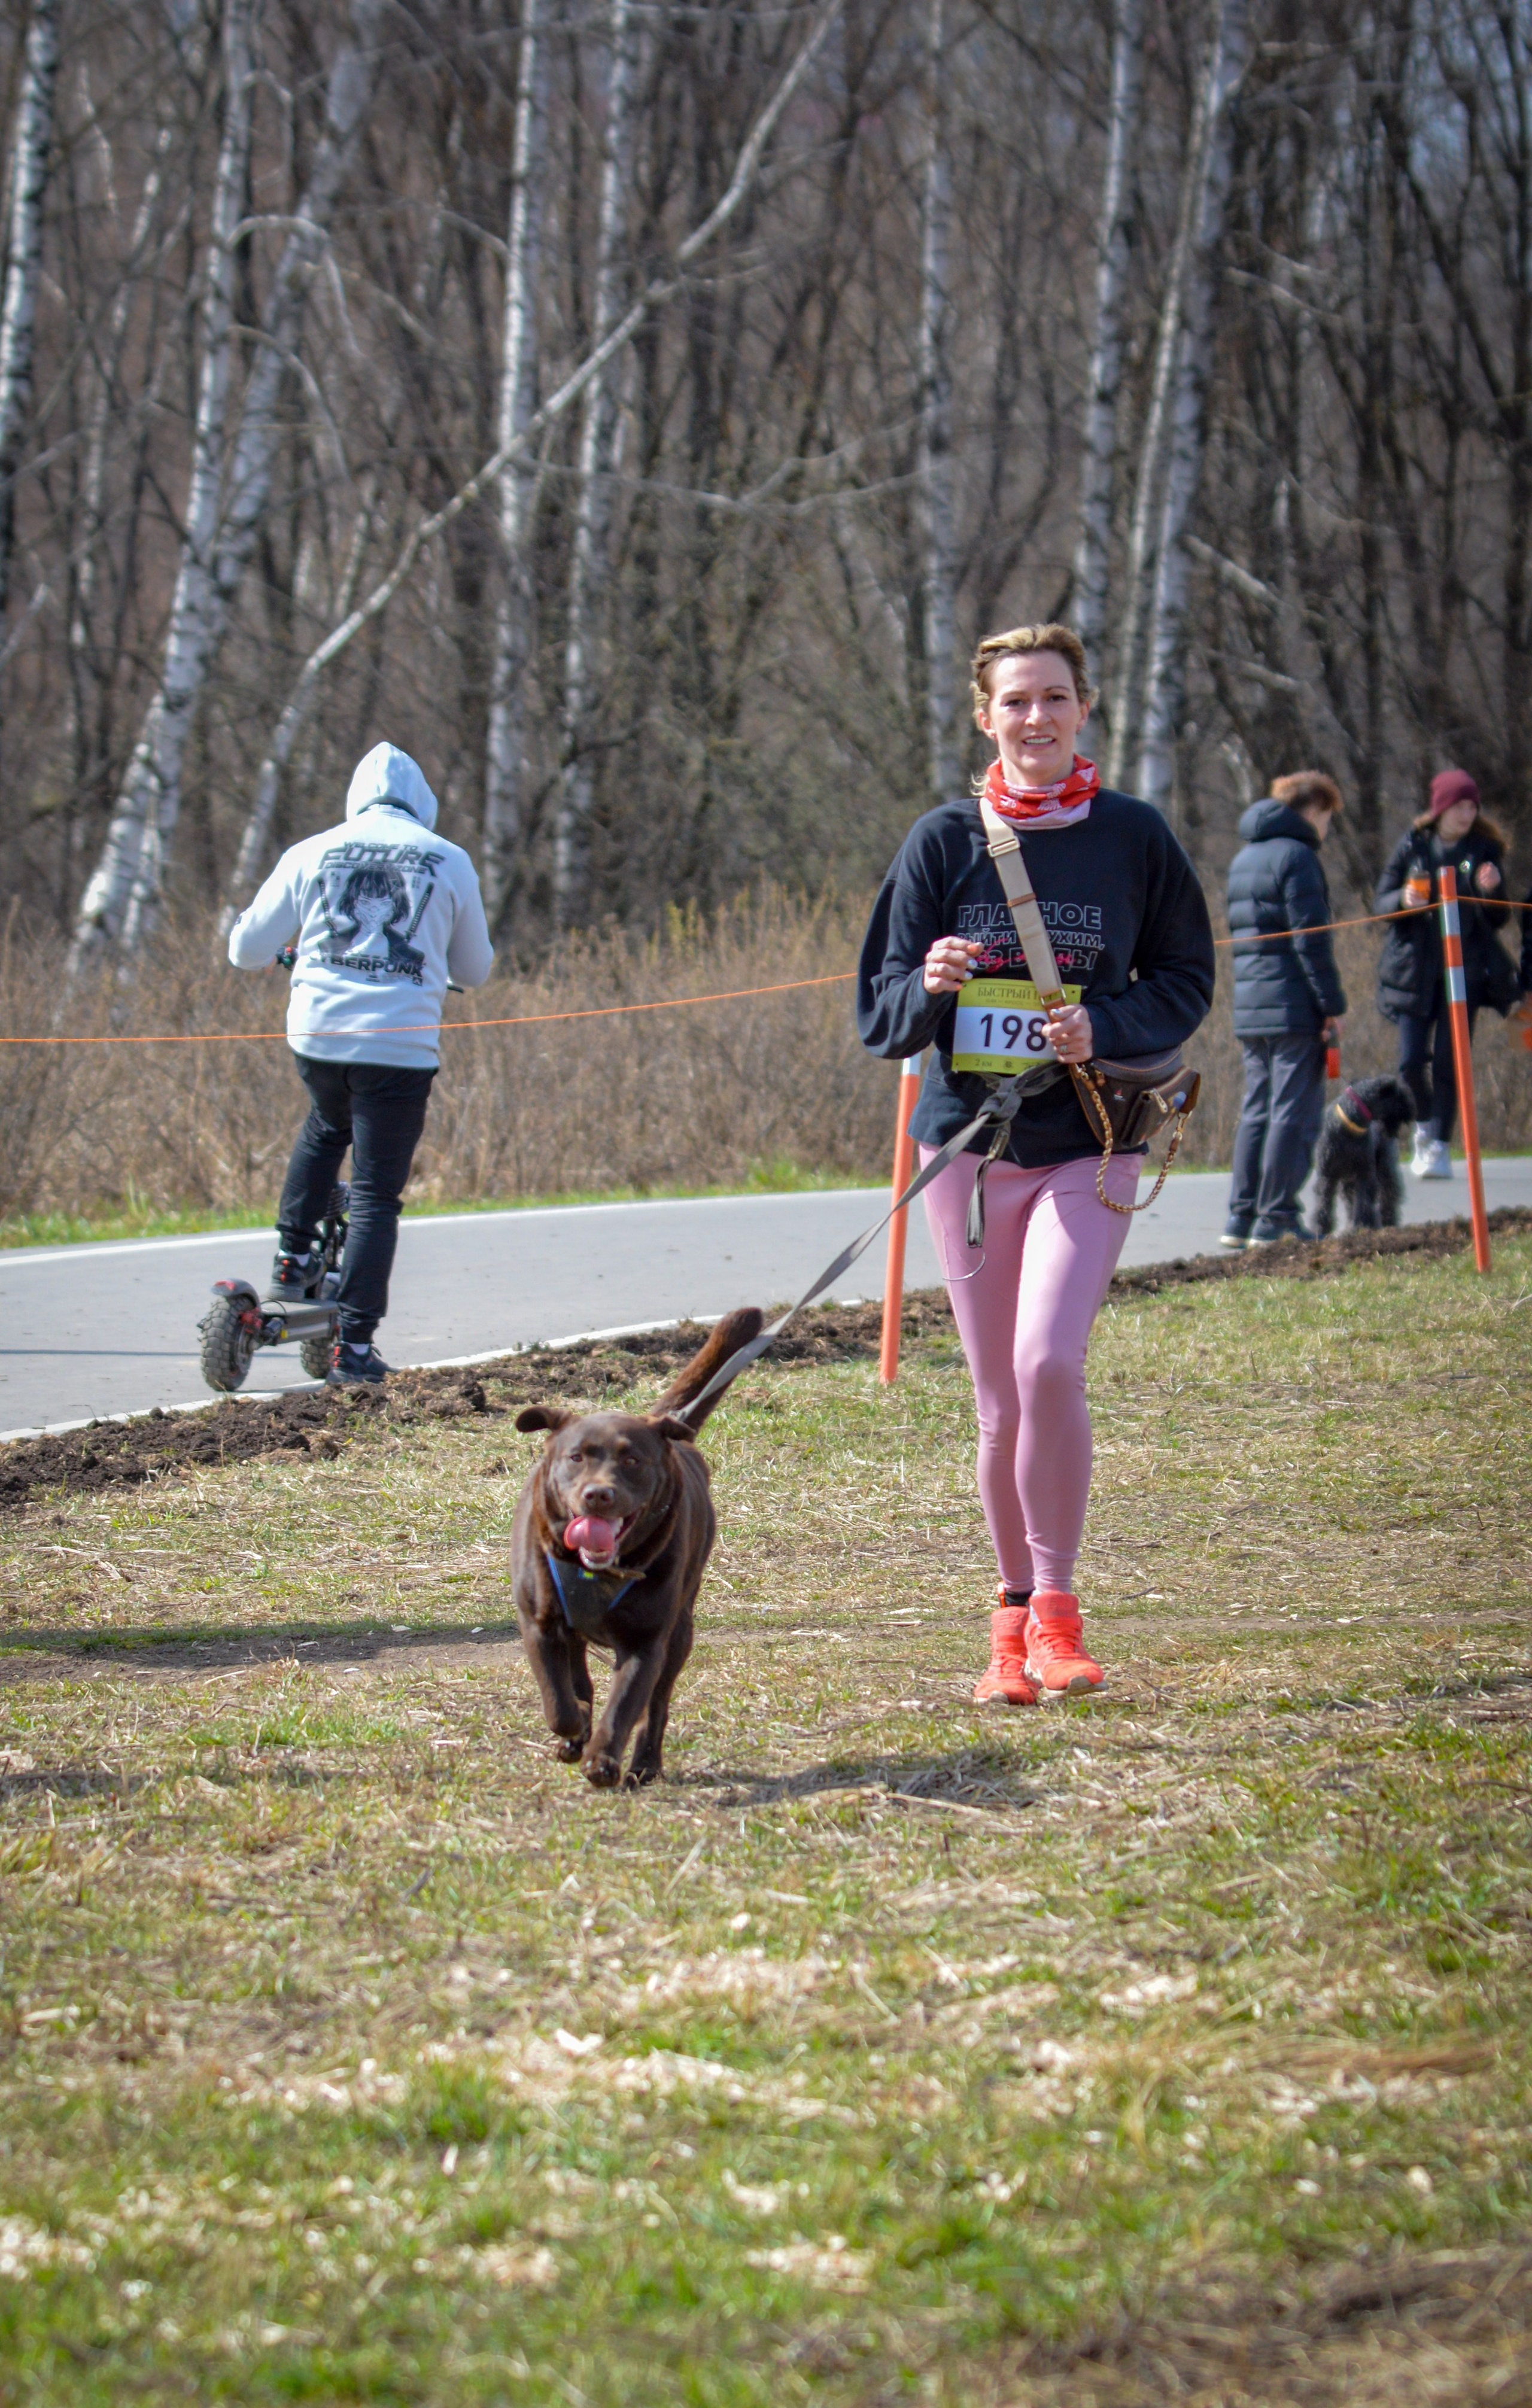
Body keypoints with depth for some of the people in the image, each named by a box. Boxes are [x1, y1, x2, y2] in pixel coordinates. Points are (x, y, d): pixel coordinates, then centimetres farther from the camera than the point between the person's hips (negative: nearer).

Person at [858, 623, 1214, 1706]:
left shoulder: (1134, 837, 2)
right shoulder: (944, 840, 3)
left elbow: (1185, 982, 9)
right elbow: (882, 1012, 5)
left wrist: (1104, 1026, -11)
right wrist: (929, 987, -18)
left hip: (1089, 1142, -2)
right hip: (970, 1138, 2)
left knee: (1050, 1363, -19)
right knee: (1001, 1401, 4)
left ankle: (1055, 1607, -7)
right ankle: (1016, 1612, 20)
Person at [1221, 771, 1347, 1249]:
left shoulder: (1243, 859, 18)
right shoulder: (1295, 855, -9)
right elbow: (1311, 938, -15)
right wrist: (1333, 1004, -12)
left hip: (1250, 1007, 8)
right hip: (1294, 1007, -8)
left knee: (1257, 1110, 12)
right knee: (1295, 1112, -4)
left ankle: (1242, 1215, 9)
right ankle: (1276, 1218, -6)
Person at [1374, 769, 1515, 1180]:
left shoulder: (1485, 850, 3)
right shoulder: (1412, 846, 2)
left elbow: (1499, 920, 5)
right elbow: (1381, 902, 4)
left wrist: (1490, 892, -16)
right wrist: (1404, 900, -18)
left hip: (1466, 971, 0)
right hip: (1416, 970, 0)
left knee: (1448, 1061, -5)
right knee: (1411, 1061, -3)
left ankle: (1439, 1146, 3)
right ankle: (1425, 1124, 25)